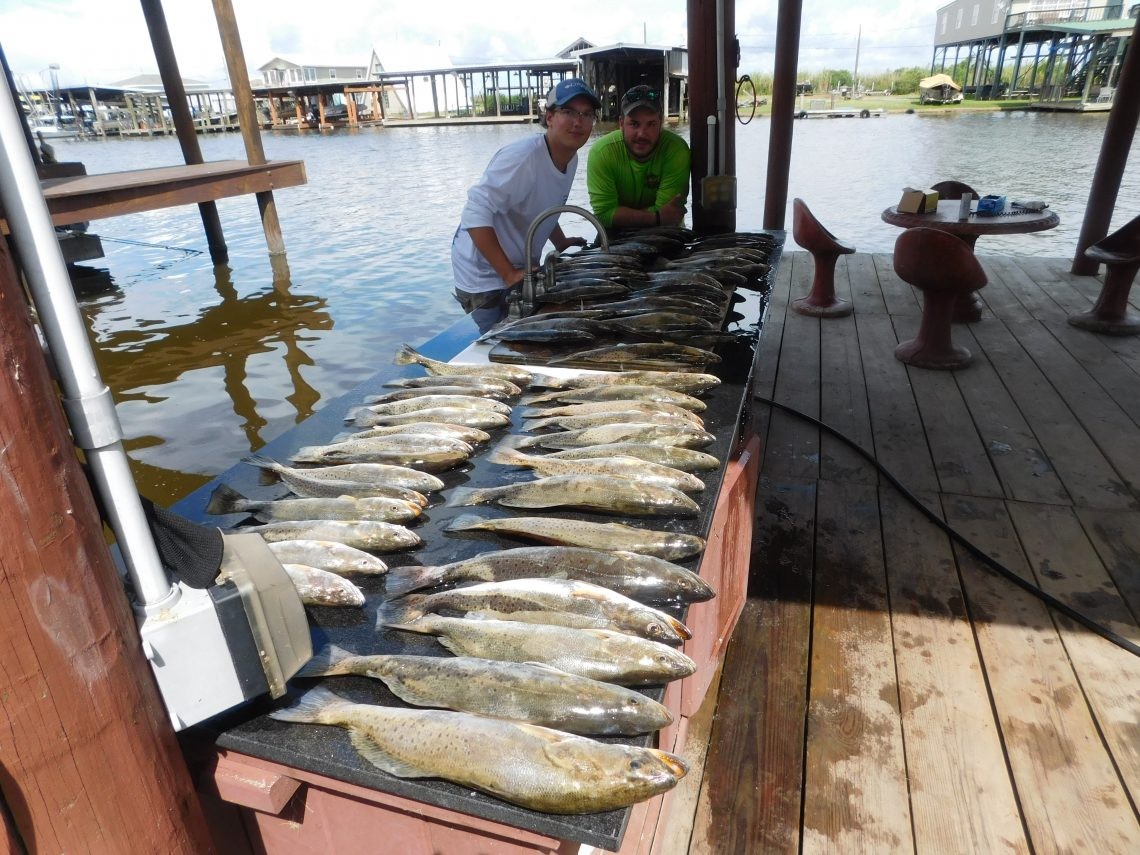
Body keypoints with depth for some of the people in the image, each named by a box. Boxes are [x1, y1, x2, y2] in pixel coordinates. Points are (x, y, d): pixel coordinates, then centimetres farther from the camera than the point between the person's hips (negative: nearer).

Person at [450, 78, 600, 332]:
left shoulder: (571, 158, 1)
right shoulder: (522, 157, -26)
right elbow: (476, 213, -31)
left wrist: (561, 243, 5)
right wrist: (509, 274, -32)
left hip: (522, 269, 8)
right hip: (485, 276, -8)